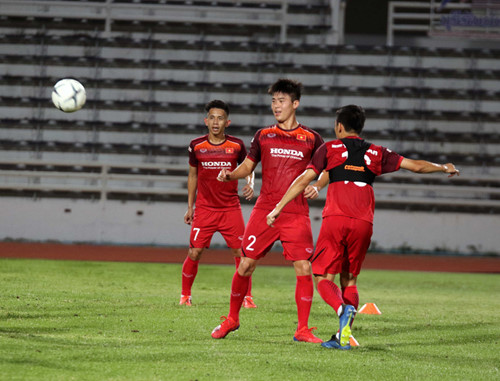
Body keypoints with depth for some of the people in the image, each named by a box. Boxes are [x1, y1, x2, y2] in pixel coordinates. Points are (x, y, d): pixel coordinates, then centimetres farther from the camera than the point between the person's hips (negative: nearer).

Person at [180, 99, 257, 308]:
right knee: (194, 253, -5)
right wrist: (190, 207, 12)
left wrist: (250, 184, -12)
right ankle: (185, 295, 13)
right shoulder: (196, 145, 1)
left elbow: (248, 169, 11)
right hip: (204, 209, 0)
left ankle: (247, 297, 6)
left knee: (240, 252, -5)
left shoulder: (236, 145, -1)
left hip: (231, 208, 0)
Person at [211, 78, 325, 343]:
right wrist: (230, 175, -9)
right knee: (246, 264, 0)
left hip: (296, 213, -1)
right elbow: (247, 166, 11)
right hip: (265, 210, 1)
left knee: (303, 268, -9)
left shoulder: (311, 139, 5)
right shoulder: (263, 136, 9)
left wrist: (316, 186, -10)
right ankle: (232, 319, 18)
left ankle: (302, 330, -3)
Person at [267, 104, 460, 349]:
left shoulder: (330, 149, 11)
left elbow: (304, 180, 3)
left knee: (324, 278, 1)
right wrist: (444, 168, 41)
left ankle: (342, 309, -31)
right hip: (363, 223, 3)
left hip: (335, 219, -3)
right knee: (349, 280, 14)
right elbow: (416, 166, 23)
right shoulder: (376, 153, 18)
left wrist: (278, 208, 7)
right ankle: (343, 337, -2)